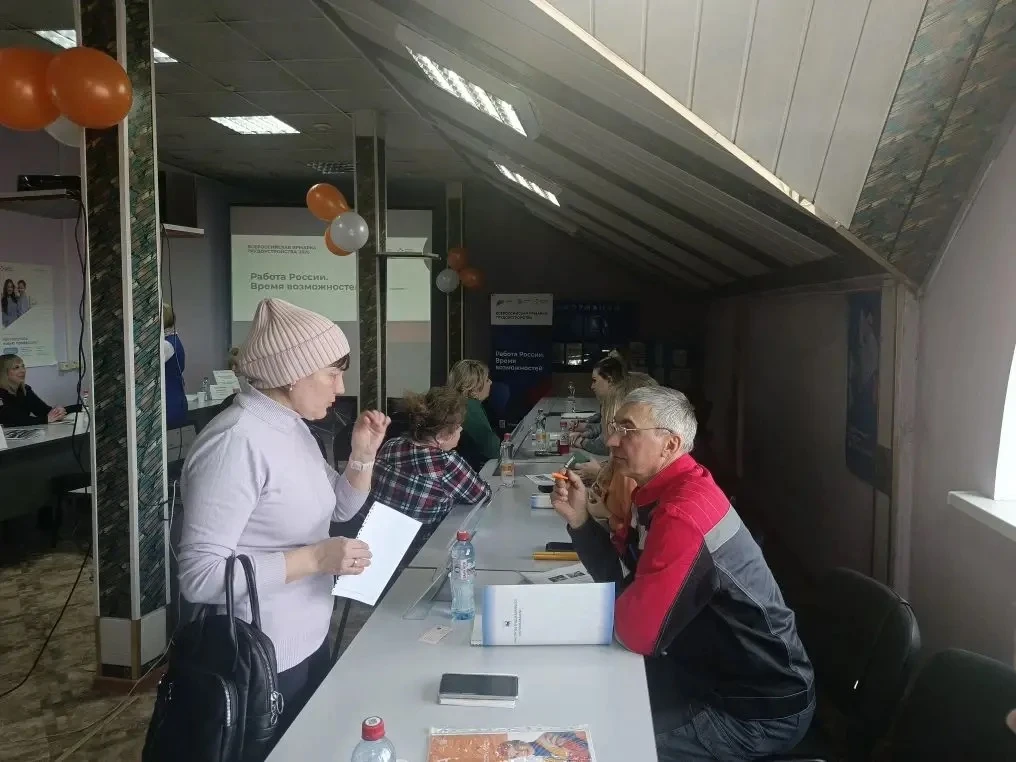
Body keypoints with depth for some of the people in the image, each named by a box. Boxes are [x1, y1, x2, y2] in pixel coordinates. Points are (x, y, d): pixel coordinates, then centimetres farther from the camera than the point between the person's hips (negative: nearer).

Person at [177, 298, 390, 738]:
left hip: (309, 640, 9)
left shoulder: (292, 426, 4)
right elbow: (200, 575, -29)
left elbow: (339, 510, 14)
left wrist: (363, 454, -2)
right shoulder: (237, 442, -26)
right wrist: (315, 558, -29)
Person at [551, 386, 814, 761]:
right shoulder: (662, 490, 4)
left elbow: (639, 631, -30)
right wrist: (580, 521, -4)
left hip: (761, 709, -9)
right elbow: (628, 581, 8)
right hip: (719, 673, 9)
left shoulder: (684, 512, -29)